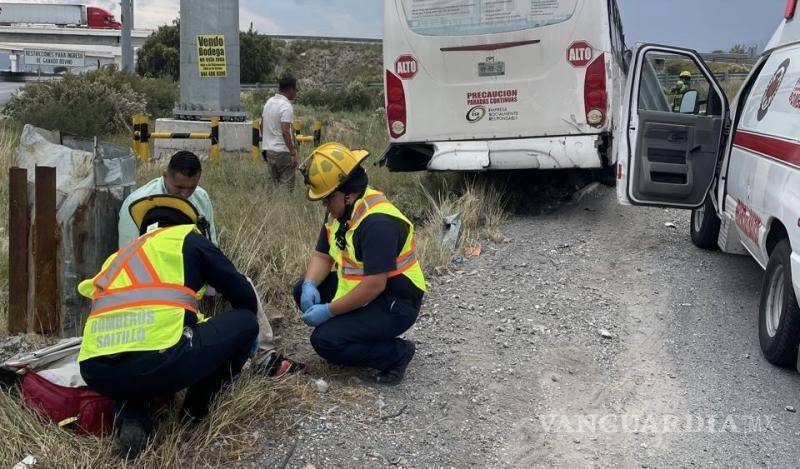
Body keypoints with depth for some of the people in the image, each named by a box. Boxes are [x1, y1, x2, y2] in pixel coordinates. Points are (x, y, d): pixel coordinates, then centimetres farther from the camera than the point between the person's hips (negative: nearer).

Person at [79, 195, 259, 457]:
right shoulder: (187, 238, 19)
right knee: (244, 321, 17)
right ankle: (198, 408, 26)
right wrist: (245, 332, 44)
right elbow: (243, 295, 22)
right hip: (159, 363, -5)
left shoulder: (119, 255, 33)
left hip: (97, 374, 5)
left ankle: (131, 420, 13)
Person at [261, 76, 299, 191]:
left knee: (271, 185, 12)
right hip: (283, 151, -8)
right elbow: (285, 132, -23)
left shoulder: (269, 102, 10)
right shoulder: (286, 106, -16)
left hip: (268, 149, 8)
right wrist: (293, 154, -22)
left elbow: (262, 125, 17)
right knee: (286, 187, -3)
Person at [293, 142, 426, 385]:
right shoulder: (340, 211, 3)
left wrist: (329, 311, -24)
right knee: (303, 291, 4)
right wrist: (309, 286, -12)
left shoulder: (377, 222, -28)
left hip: (395, 304, -10)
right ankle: (356, 333, 9)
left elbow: (375, 285, -31)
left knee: (325, 341, -20)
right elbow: (322, 256, 9)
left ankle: (397, 353, -4)